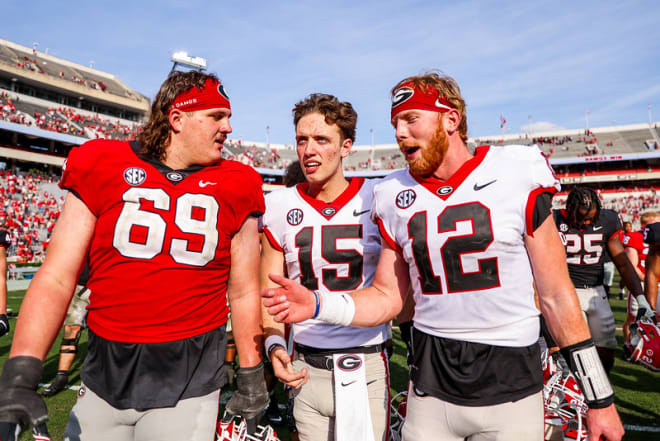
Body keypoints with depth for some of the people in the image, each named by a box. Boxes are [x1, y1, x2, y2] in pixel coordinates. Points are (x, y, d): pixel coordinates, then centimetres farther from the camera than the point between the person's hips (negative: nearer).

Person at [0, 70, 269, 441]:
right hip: (105, 375, 2)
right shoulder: (102, 168, -2)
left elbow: (244, 292, 2)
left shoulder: (234, 189, -2)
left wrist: (251, 378, 6)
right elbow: (56, 279, -3)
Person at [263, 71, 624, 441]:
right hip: (431, 387, 2)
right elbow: (387, 297, 4)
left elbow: (556, 295, -4)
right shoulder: (395, 197, -1)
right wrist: (318, 305, -12)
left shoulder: (517, 174, -9)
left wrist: (601, 398, 1)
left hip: (511, 388, -2)